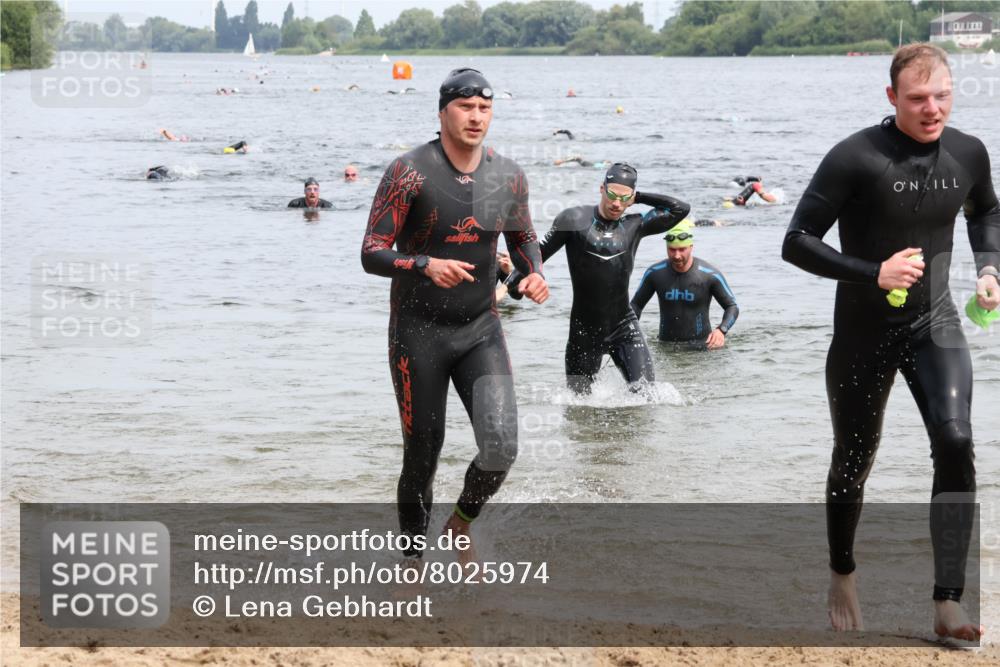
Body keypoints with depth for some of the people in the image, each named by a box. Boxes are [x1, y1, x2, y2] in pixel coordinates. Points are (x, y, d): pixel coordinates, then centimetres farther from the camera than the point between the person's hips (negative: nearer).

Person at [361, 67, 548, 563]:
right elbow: (372, 254, -15)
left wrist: (533, 272, -3)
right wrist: (427, 265, -33)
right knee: (422, 456, 5)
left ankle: (461, 526, 18)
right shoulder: (410, 172, -13)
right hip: (418, 332, -3)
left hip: (481, 330, 3)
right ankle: (412, 559, 28)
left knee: (501, 448, -13)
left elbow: (522, 237, 20)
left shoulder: (508, 177, 1)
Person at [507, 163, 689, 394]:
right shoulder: (575, 220, -3)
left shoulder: (635, 225, 3)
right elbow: (538, 255, 2)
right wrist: (512, 283, -11)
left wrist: (638, 198, 3)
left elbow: (680, 209, 3)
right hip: (584, 329, -1)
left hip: (624, 327, 1)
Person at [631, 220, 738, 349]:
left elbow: (732, 307, 1)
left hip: (700, 344, -2)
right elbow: (636, 304, 12)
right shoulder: (655, 273, -1)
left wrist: (721, 330, -18)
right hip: (666, 345, 2)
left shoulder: (710, 275, -8)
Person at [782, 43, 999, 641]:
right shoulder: (856, 158, -20)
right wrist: (873, 274, -28)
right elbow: (798, 242, -19)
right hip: (865, 333, -2)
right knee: (855, 460, 12)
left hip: (934, 324, 3)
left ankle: (949, 603, -17)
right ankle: (843, 576, 40)